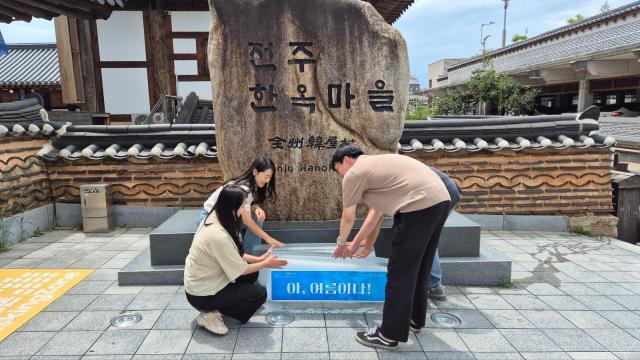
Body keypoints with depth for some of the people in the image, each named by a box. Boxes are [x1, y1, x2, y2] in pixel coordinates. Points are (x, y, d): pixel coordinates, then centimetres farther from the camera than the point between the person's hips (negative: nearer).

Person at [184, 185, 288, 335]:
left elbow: (234, 255, 7)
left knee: (252, 273, 8)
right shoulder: (219, 236, -33)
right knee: (260, 293, -7)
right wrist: (266, 264, -5)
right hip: (202, 295, -8)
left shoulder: (214, 219, -5)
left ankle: (216, 307, 11)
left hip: (201, 281, 9)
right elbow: (240, 270, -20)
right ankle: (210, 314, -3)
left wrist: (259, 259, 2)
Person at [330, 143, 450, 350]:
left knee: (400, 273, 0)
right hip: (440, 199, 10)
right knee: (418, 267, 22)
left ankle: (389, 336, 10)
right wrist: (356, 244, 37)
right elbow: (375, 213, 31)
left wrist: (341, 243, 31)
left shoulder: (354, 174, 1)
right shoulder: (375, 164, 28)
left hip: (420, 205, -10)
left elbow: (348, 218, 12)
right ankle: (415, 319, 38)